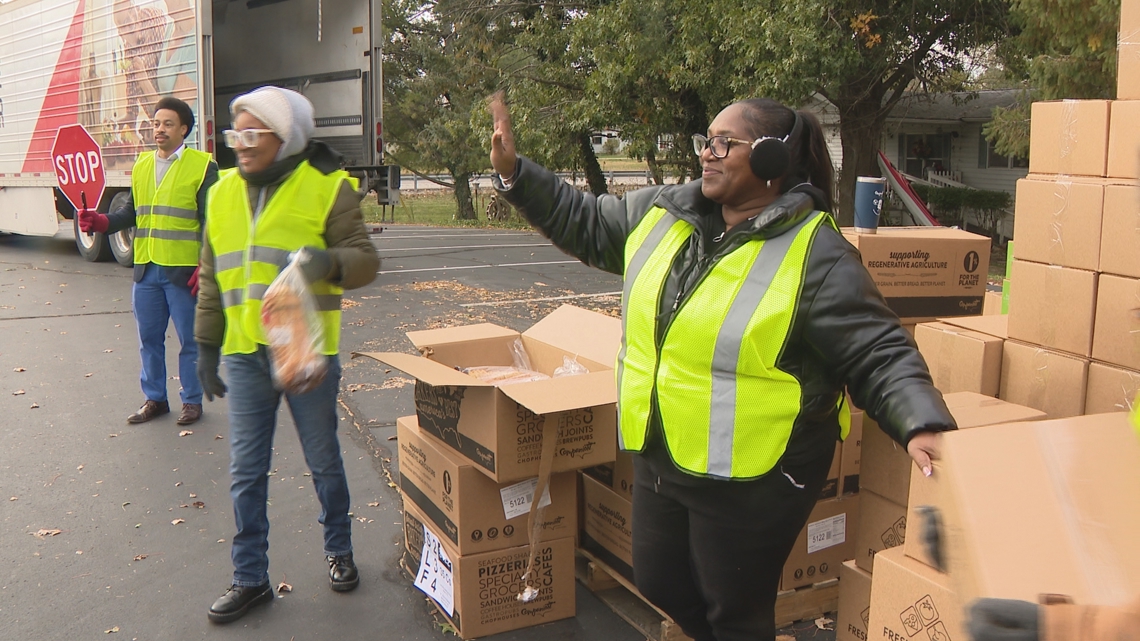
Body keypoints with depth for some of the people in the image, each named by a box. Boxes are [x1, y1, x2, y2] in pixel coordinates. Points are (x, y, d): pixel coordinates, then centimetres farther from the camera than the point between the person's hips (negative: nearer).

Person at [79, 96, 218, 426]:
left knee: (189, 340, 5)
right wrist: (101, 221, -5)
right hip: (146, 270, 5)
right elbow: (131, 211, 15)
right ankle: (154, 398, 26)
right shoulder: (141, 166, 12)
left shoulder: (202, 166, -5)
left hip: (182, 271, -5)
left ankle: (191, 400, 19)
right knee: (149, 339, 13)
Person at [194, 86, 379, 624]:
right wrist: (206, 347, 13)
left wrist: (330, 262, -31)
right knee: (245, 472, 9)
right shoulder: (223, 194, 7)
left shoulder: (327, 187, -7)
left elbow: (365, 259, -9)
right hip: (244, 356, 4)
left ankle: (339, 551, 34)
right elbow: (212, 280, 14)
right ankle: (250, 578, 23)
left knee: (324, 463, 13)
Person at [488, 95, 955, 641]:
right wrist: (514, 172, 7)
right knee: (659, 584, 24)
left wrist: (923, 426, -32)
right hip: (660, 457, 7)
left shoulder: (816, 254, -17)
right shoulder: (664, 212, 0)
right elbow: (585, 224, 13)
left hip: (752, 480, -6)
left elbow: (880, 357, -16)